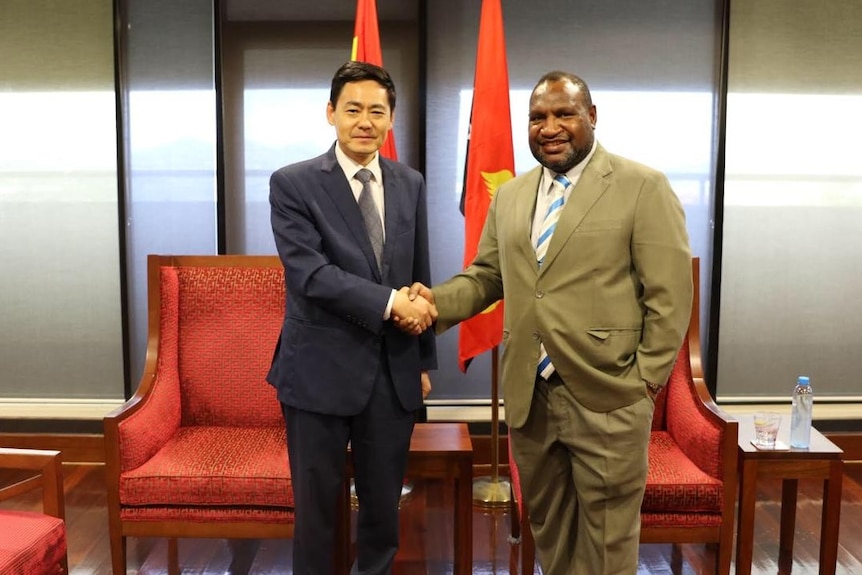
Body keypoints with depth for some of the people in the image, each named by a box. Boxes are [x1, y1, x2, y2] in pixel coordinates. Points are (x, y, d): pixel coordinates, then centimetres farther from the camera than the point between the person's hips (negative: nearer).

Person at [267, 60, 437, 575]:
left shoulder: (411, 184, 8)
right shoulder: (293, 184, -6)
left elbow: (419, 277, 12)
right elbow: (308, 273, -17)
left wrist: (424, 359, 13)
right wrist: (390, 301, -22)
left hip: (394, 371, 4)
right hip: (321, 370, -3)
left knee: (384, 504, 15)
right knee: (317, 505, 11)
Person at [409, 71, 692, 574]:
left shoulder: (643, 187, -5)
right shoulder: (509, 196, 11)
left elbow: (669, 294, -7)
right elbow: (487, 276, 15)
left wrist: (646, 379, -10)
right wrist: (438, 301, -4)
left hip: (607, 398, -4)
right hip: (529, 396, 5)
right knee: (547, 525, 19)